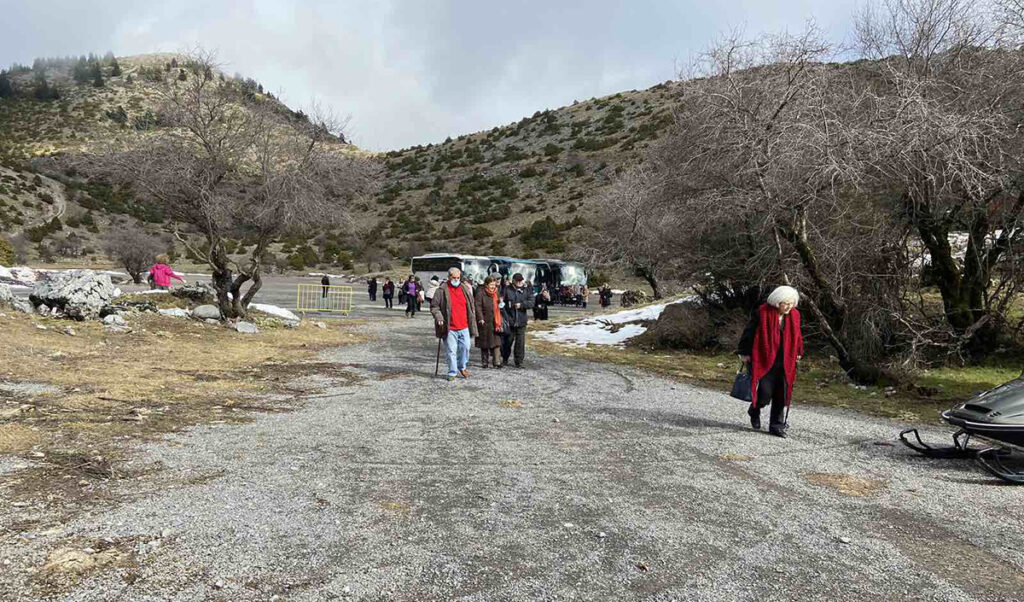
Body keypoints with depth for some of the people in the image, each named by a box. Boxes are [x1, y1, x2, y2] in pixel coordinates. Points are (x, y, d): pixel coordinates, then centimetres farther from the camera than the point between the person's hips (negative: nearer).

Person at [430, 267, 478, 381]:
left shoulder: (465, 289, 10)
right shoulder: (442, 290, -3)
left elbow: (472, 306, 18)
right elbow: (434, 306, 1)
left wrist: (472, 321, 15)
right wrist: (439, 318, -13)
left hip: (464, 326, 3)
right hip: (450, 328, -3)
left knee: (465, 347, 5)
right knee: (451, 351, 1)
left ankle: (463, 367, 29)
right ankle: (452, 372, 14)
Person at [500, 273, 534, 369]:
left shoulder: (527, 291, 7)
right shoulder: (507, 290, 0)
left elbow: (531, 303, -3)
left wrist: (521, 305, -17)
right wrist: (505, 317, -12)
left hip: (521, 321, 2)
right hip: (509, 321, -1)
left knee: (520, 342, 3)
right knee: (508, 341, 8)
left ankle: (519, 362, 12)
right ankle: (505, 359, 27)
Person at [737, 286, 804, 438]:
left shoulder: (794, 315, 5)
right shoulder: (761, 314, -11)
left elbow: (797, 336, 20)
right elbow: (749, 333, -6)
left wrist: (798, 353, 21)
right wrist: (744, 353, -5)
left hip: (785, 363, 5)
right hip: (764, 361, -5)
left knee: (782, 395, 4)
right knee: (765, 393, -8)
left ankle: (777, 425, 17)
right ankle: (754, 411, 25)